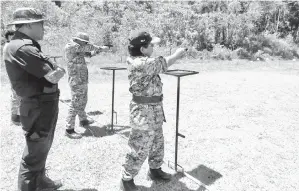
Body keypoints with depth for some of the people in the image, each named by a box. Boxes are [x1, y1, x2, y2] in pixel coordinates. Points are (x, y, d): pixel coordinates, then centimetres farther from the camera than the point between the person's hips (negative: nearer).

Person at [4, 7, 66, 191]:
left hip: (45, 104, 11)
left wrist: (54, 71, -9)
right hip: (40, 107, -11)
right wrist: (58, 71, -3)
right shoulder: (23, 48, -21)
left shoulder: (28, 46, 12)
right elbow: (55, 76, -23)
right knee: (35, 152, 3)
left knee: (42, 147, 24)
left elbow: (57, 71, 10)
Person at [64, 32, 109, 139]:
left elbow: (88, 53, 17)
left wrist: (99, 50, 3)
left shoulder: (78, 48, 12)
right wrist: (101, 48, -3)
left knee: (83, 102, 22)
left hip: (83, 81, 10)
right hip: (76, 82, -10)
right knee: (75, 105, -7)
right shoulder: (70, 46, -14)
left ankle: (83, 120, 40)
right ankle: (69, 130, 0)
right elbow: (88, 47, -14)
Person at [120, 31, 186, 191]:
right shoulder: (140, 63, -24)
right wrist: (176, 54, 2)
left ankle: (155, 170, 41)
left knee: (157, 142, 22)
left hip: (154, 109, 10)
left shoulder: (141, 59, 6)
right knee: (140, 149, 0)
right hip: (144, 111, -10)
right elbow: (163, 64, -15)